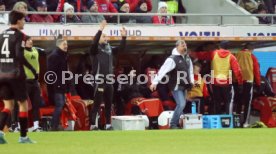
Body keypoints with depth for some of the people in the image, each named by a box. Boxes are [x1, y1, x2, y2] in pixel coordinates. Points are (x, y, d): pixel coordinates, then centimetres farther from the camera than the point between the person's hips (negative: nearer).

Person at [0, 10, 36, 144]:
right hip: (15, 74, -6)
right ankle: (23, 136, 5)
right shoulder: (19, 35, -7)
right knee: (23, 104, 5)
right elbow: (19, 55, -17)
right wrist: (31, 68, -11)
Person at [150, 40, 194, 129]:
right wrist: (155, 82, -31)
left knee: (182, 104, 11)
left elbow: (190, 69, 21)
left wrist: (191, 81, 12)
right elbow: (163, 71, -24)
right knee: (181, 104, -17)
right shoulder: (172, 59, -17)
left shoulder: (187, 58, 7)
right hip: (176, 86, -8)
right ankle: (173, 124, -9)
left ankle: (176, 122, 22)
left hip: (184, 86, 8)